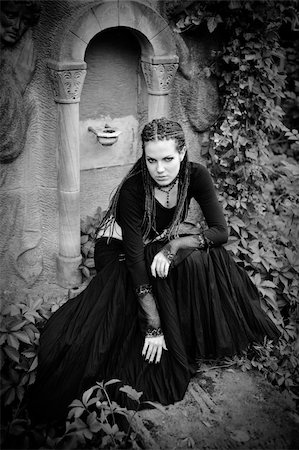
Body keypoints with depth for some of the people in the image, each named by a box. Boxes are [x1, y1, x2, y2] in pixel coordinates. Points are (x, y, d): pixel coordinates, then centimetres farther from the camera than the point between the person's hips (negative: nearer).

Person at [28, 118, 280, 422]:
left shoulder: (195, 176, -21)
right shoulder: (132, 190, -33)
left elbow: (220, 230, -18)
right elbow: (135, 258, -34)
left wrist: (174, 246, -34)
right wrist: (153, 326, -35)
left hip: (165, 240, 3)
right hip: (120, 251, -3)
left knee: (201, 258, -25)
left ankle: (201, 338, -5)